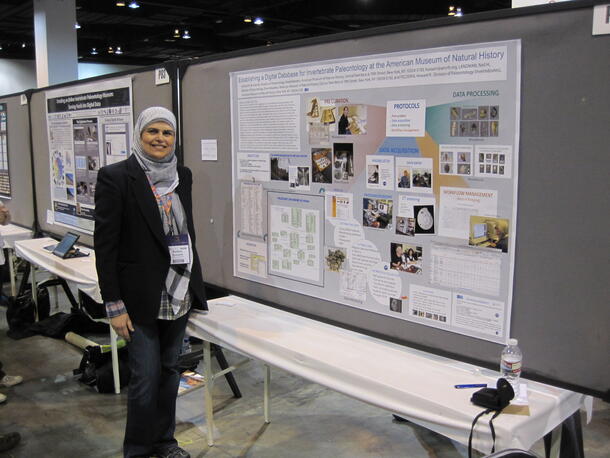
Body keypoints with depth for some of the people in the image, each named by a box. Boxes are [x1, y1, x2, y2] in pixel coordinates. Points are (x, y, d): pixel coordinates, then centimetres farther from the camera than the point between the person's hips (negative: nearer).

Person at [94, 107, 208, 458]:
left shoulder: (182, 176, 7)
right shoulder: (115, 177, -11)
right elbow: (105, 245, -11)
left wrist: (196, 284, 13)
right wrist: (114, 305, -13)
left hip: (179, 294, 6)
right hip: (141, 297, -5)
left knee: (169, 369, 17)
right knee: (146, 377, 3)